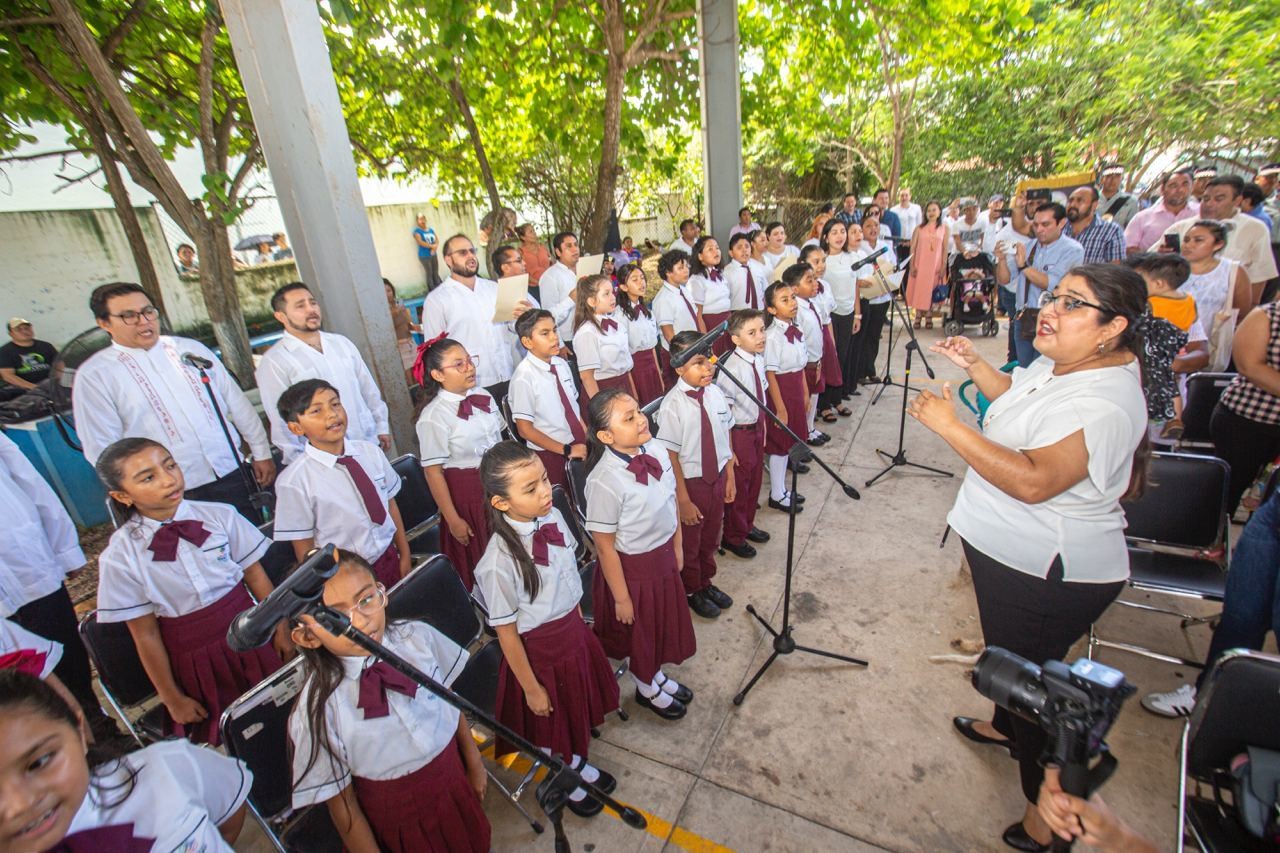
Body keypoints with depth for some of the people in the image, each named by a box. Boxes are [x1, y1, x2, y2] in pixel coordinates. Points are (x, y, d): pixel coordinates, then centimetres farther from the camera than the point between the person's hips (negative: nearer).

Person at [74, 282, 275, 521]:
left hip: (233, 474, 3)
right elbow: (104, 450, -2)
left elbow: (236, 401, 9)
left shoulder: (191, 348, 8)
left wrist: (262, 452, 7)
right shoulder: (93, 376, -1)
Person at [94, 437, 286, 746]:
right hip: (193, 659, -1)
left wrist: (281, 630, -2)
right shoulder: (120, 556, -14)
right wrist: (172, 698, 0)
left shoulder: (220, 516, -14)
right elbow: (145, 634, -7)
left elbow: (256, 576, -5)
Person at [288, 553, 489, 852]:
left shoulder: (418, 637, -19)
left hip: (455, 784, 3)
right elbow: (340, 802, -14)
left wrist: (474, 762, 8)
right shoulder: (317, 709, -27)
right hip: (396, 817, -3)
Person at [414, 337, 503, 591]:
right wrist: (453, 519, -12)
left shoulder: (483, 396, -1)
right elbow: (433, 471, -15)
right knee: (479, 561, 13)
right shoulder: (433, 416, -19)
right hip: (467, 491, -5)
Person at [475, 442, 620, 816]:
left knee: (579, 704, 28)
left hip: (573, 630, 5)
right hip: (539, 648, -5)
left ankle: (577, 762, 60)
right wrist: (531, 687, -9)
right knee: (552, 716, 22)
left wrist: (577, 621, 12)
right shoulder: (499, 562, -33)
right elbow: (506, 633, -19)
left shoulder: (552, 517, -15)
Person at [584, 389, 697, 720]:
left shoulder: (655, 449, -13)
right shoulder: (604, 481, -32)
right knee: (640, 628, 21)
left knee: (664, 621, 28)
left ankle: (657, 675, 59)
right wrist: (621, 597, -12)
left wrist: (677, 547, 11)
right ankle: (648, 689, 53)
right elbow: (605, 546, -22)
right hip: (632, 566, -6)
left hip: (664, 555, 6)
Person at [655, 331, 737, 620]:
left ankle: (706, 582, 52)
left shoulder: (716, 394, -8)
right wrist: (683, 499, -15)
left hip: (718, 477, 5)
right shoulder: (672, 406, -24)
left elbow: (725, 436, 3)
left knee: (711, 537, 25)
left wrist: (730, 476, 6)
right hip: (690, 482, -5)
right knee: (689, 542, 18)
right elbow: (670, 456, -20)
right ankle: (691, 591, 45)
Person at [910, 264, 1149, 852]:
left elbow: (1033, 480, -41)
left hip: (1051, 574, -10)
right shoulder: (1060, 363, 1)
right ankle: (1007, 726, 57)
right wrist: (973, 366, 8)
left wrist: (948, 424, -35)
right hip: (1013, 552, 10)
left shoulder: (1103, 402, -30)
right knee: (1007, 654, 30)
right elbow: (1017, 400, 21)